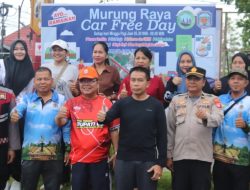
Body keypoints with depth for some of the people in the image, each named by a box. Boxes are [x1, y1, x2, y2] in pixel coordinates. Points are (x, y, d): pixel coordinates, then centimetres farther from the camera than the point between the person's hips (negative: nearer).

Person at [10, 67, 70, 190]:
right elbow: (18, 110, -15)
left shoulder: (61, 100, 2)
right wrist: (14, 115, -39)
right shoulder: (27, 99, 4)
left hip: (54, 155, 0)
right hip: (29, 154, 1)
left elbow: (66, 126, 2)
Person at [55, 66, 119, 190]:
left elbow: (113, 129, 3)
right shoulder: (72, 103, 3)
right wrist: (59, 117, -30)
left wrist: (117, 152, 1)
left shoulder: (106, 103, -1)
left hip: (100, 158, -1)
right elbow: (60, 123, -7)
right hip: (78, 157, 1)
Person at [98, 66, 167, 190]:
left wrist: (160, 163, -6)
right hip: (123, 159, 2)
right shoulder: (122, 103, 2)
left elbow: (162, 136, -2)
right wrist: (102, 118, -36)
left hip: (148, 160, -1)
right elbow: (108, 118, -12)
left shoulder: (156, 105, -2)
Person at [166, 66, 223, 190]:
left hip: (203, 157, -2)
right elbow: (170, 129, 9)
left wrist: (206, 117, -36)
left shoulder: (212, 100, 5)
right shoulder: (176, 100, 10)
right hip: (179, 156, 2)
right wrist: (169, 155, 6)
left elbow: (218, 119, -14)